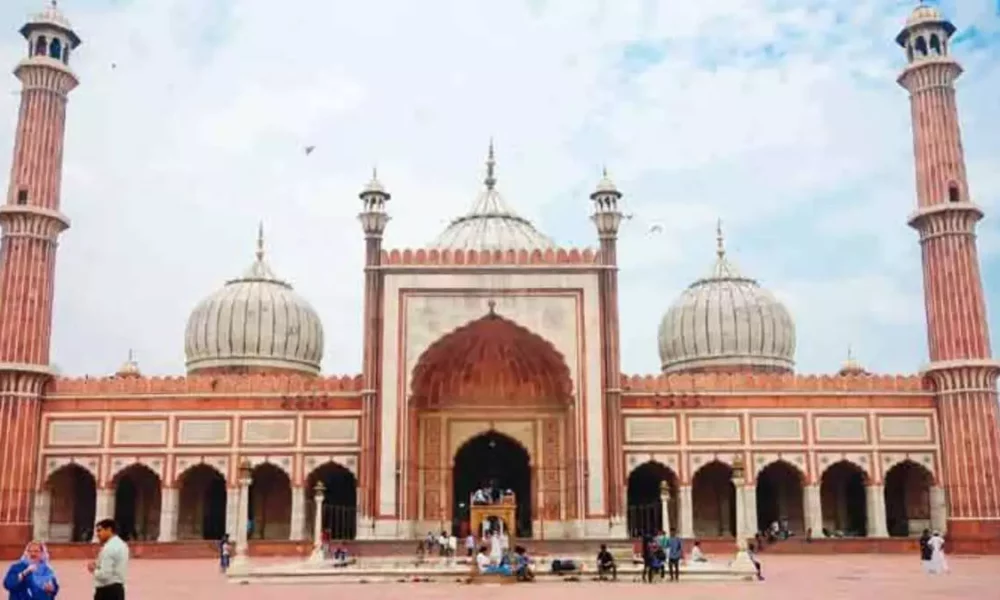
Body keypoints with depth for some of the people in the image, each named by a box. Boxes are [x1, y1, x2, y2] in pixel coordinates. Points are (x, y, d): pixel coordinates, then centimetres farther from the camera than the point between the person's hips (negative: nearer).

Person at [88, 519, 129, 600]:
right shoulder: (122, 545, 13)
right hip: (118, 589, 9)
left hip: (107, 591, -9)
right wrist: (98, 566, 13)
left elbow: (105, 574, -21)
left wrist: (94, 570, -3)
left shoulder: (109, 548, -17)